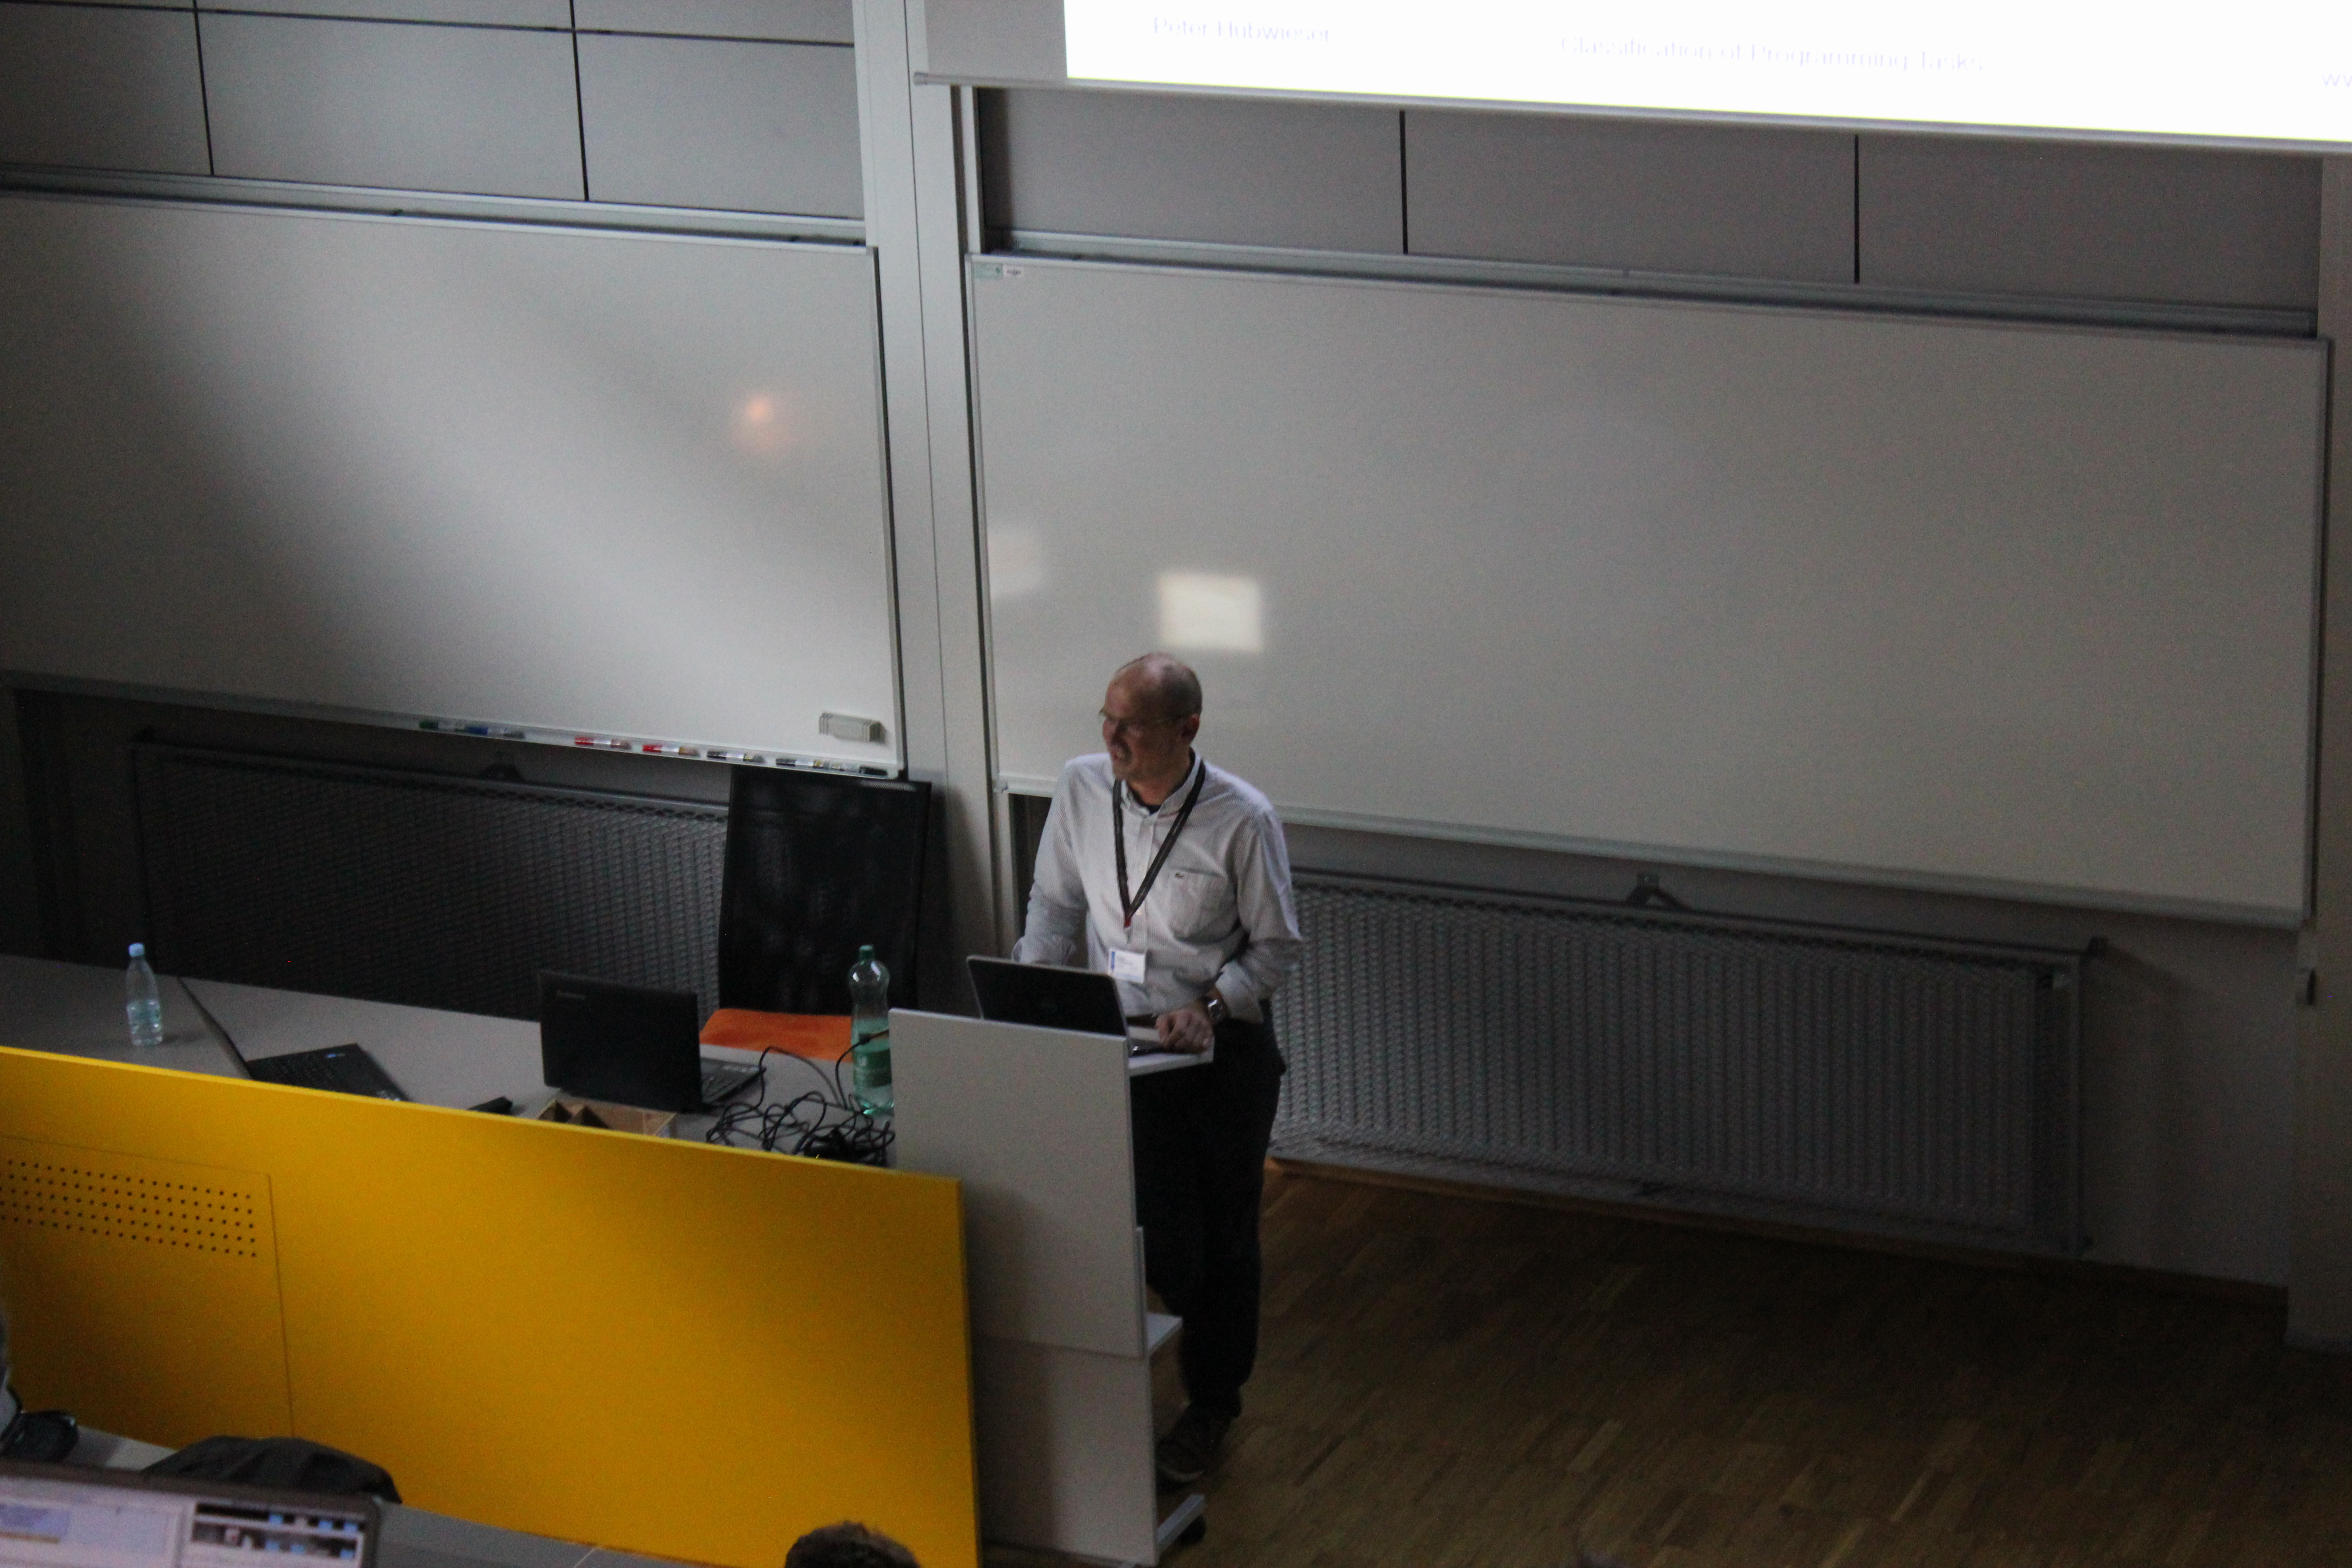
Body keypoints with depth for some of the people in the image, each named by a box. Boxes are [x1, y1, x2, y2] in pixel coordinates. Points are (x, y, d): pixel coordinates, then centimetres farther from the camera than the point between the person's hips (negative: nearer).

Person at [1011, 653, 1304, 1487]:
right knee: (1156, 1236, -2)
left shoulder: (1242, 818, -16)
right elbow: (1055, 903, 8)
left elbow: (1276, 947, -6)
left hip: (1221, 1048, -2)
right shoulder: (1081, 788, -5)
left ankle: (1212, 1405, 28)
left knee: (1222, 1235, 10)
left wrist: (1210, 1005, -20)